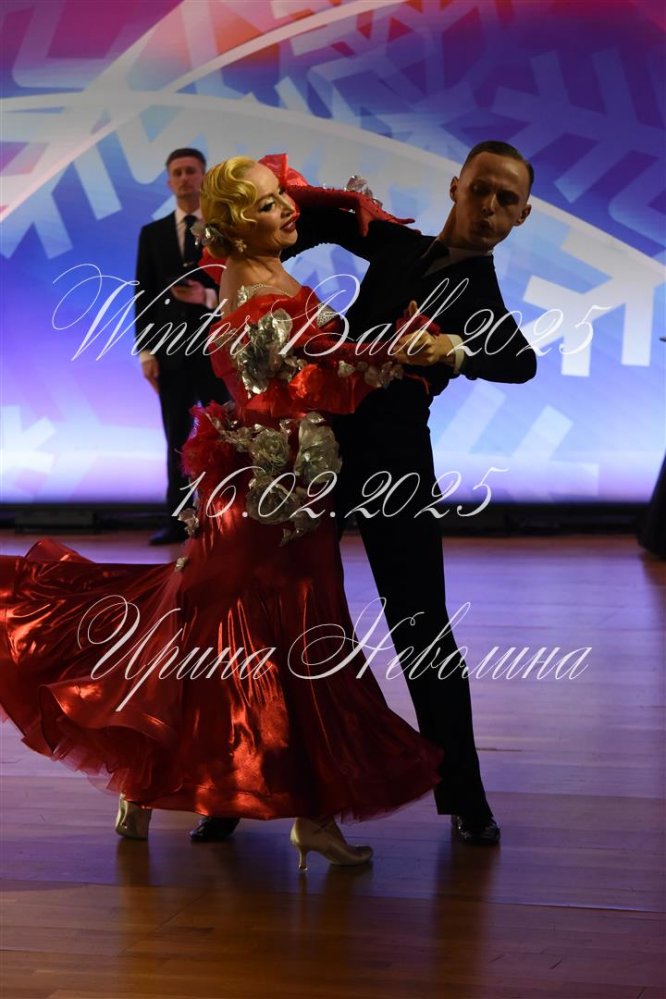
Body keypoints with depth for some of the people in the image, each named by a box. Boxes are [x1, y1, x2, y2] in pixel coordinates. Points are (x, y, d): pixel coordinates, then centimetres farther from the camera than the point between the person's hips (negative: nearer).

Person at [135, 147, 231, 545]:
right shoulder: (152, 234, 11)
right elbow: (145, 296, 7)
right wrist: (146, 351, -1)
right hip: (171, 352, 3)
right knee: (177, 441, 5)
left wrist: (209, 298, -19)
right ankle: (178, 521, 7)